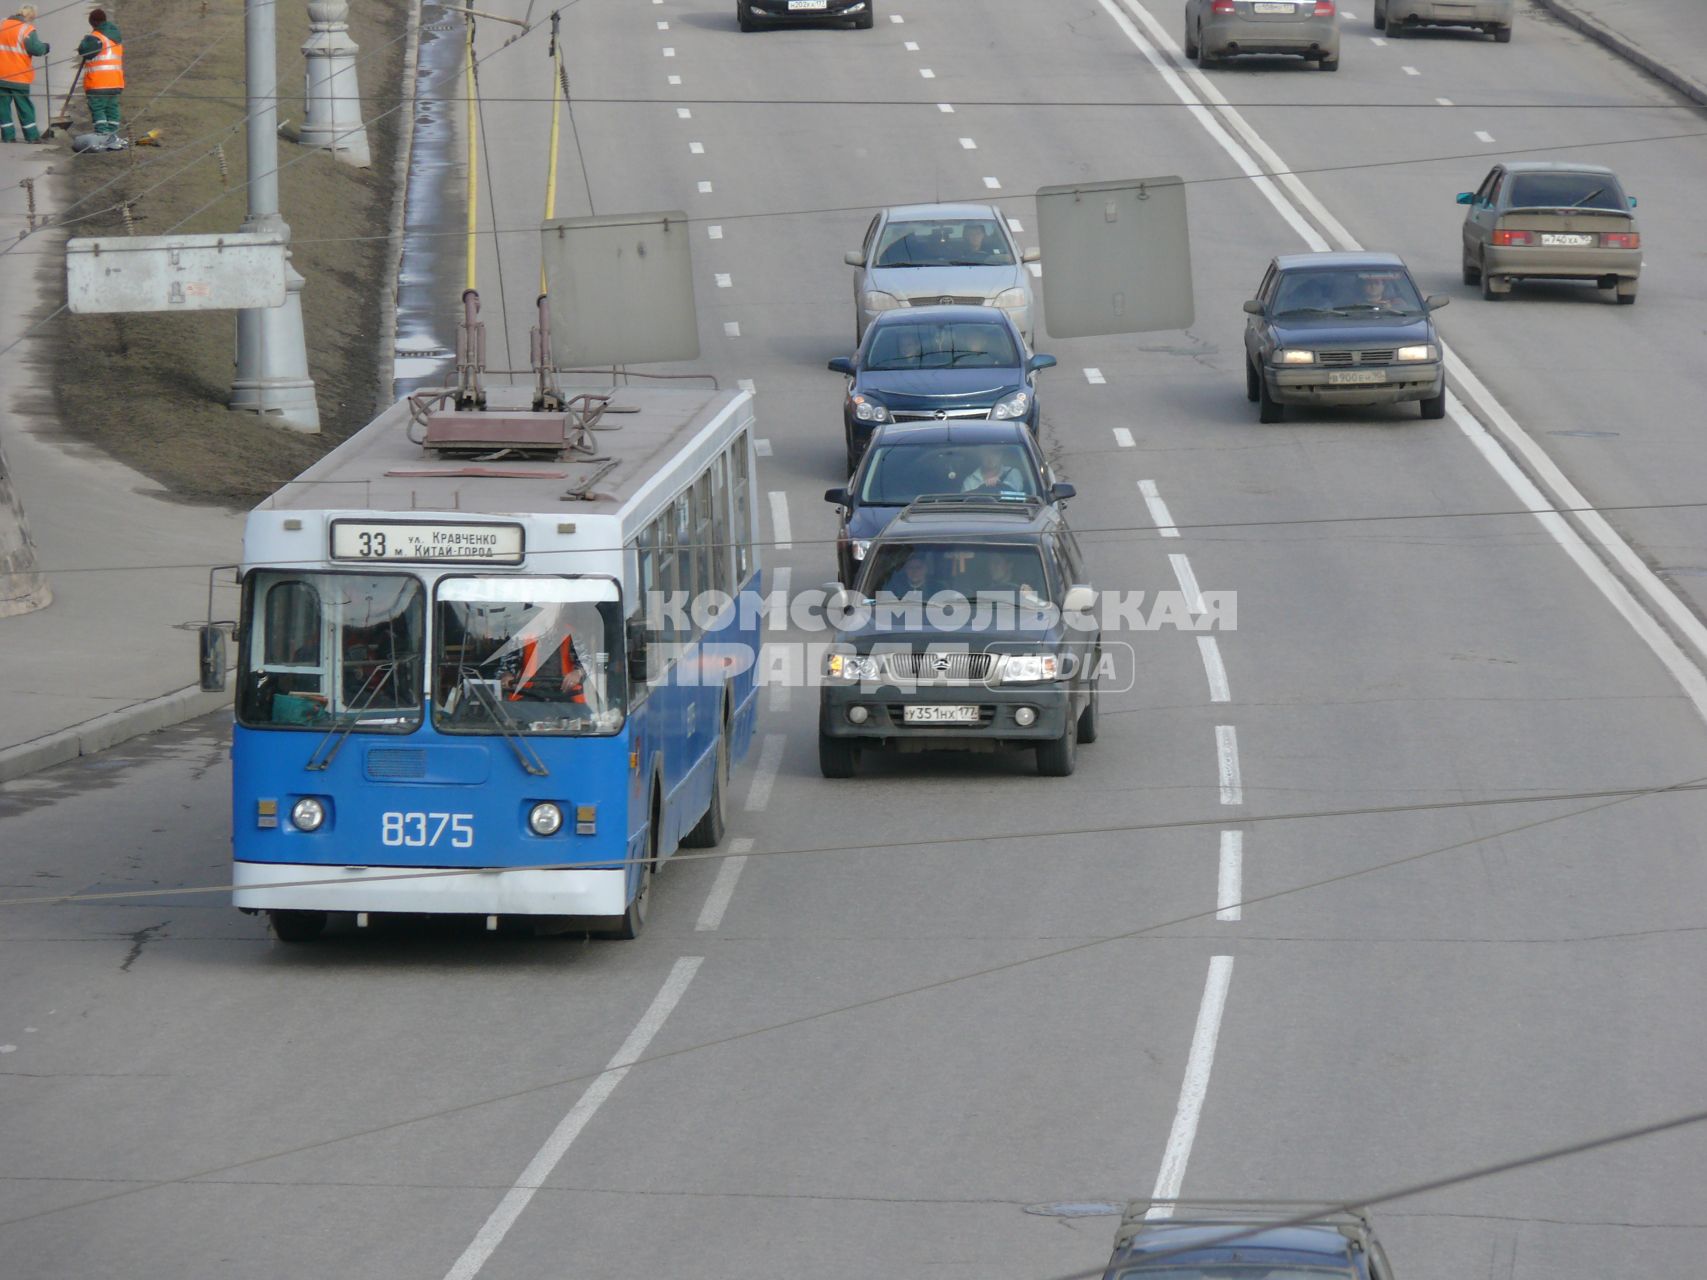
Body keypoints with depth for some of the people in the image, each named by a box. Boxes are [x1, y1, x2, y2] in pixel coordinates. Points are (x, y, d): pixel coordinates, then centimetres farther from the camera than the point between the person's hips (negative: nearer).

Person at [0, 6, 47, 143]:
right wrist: (45, 47, 0)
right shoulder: (27, 30, -13)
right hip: (19, 76, -4)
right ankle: (32, 136, 9)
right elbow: (36, 49, -19)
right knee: (25, 107, 6)